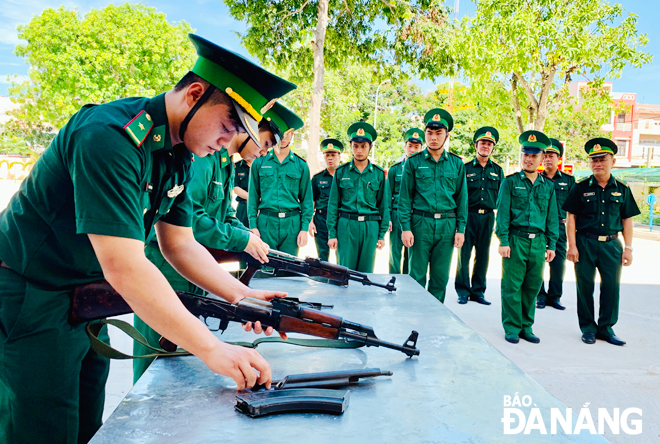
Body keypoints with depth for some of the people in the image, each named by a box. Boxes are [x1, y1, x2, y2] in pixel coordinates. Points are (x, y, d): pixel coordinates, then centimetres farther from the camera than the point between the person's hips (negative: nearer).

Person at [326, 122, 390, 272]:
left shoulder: (379, 174, 6)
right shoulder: (341, 172, 4)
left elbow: (384, 205, 9)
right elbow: (333, 204, 5)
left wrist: (382, 234, 4)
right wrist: (331, 233, -1)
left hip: (370, 227, 1)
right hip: (346, 226, -1)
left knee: (366, 272, 7)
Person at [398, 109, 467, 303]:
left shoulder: (456, 163, 8)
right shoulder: (414, 162, 3)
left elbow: (462, 198, 10)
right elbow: (405, 197, 1)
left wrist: (461, 229, 3)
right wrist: (405, 227, -7)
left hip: (447, 225, 2)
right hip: (420, 223, -2)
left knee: (441, 277, 8)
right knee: (417, 276, 2)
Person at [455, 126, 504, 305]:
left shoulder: (497, 171, 11)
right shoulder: (466, 168, 3)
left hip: (488, 217, 3)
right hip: (469, 215, -2)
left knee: (483, 256, 7)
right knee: (464, 255, -1)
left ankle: (478, 291, 16)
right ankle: (463, 291, 9)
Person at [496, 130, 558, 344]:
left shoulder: (548, 186, 13)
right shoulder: (510, 182, 2)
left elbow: (552, 217, 14)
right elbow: (502, 213, -2)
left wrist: (551, 245, 9)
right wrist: (503, 241, -10)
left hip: (538, 242, 4)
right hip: (516, 240, -3)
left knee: (533, 287, 9)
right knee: (512, 286, 0)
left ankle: (526, 327, 21)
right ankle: (512, 328, 11)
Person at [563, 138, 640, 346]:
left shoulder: (622, 189, 7)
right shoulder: (581, 188, 1)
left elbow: (627, 220, 10)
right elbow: (571, 218, -1)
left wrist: (628, 248, 4)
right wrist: (572, 246, -8)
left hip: (611, 244, 2)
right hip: (585, 243, -2)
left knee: (612, 286, 2)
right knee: (585, 287, 4)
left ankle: (606, 328, 17)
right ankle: (588, 328, 17)